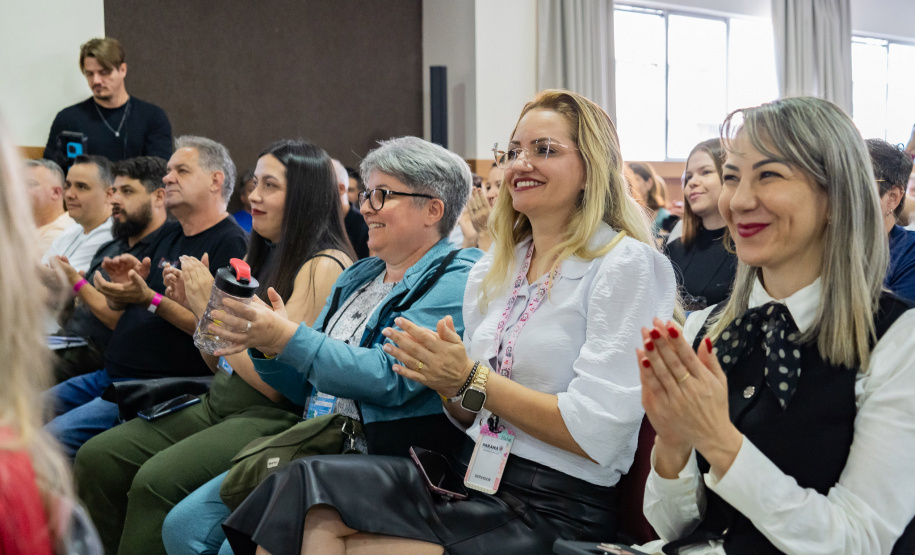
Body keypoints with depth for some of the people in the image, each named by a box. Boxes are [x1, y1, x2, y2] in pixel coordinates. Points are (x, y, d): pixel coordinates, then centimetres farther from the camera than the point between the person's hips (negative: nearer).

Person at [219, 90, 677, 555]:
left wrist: (471, 380, -15)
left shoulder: (625, 265, -7)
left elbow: (599, 434, -16)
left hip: (554, 512, -6)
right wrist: (449, 386, -5)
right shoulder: (492, 270, 13)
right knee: (310, 483, -19)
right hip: (471, 471, 6)